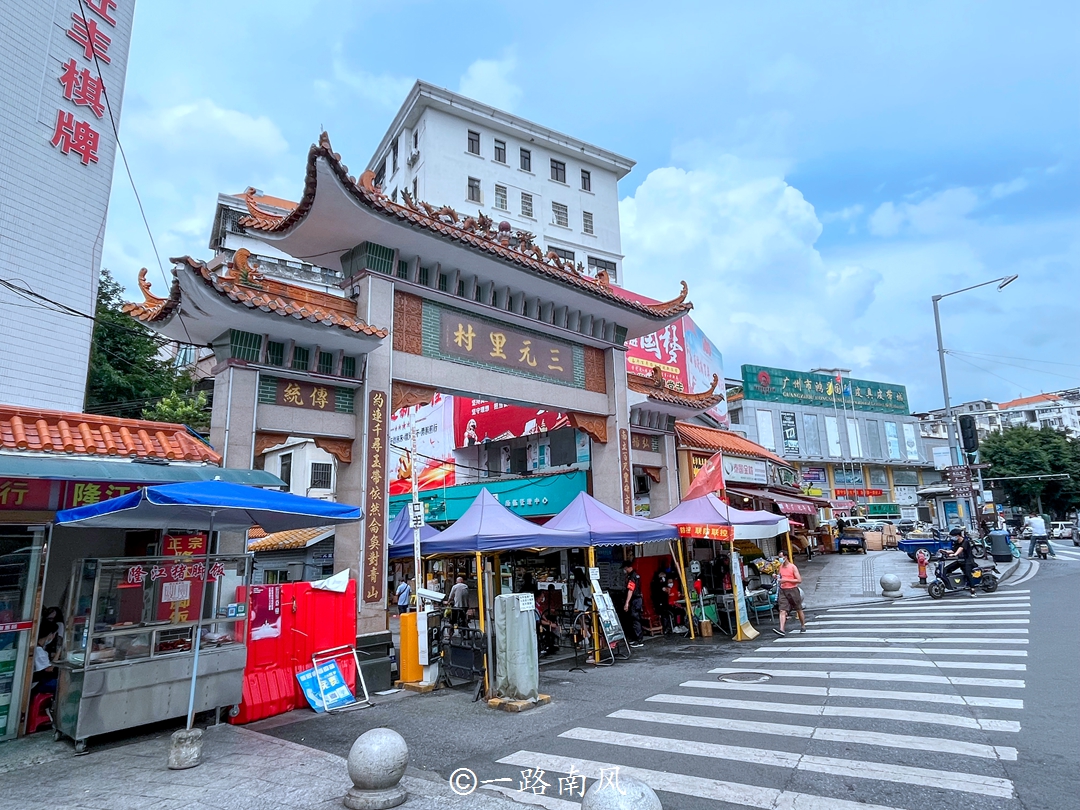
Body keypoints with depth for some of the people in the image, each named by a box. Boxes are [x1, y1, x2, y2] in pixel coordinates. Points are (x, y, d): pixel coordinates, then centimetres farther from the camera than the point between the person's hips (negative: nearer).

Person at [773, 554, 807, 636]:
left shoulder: (792, 567, -9)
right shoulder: (781, 566, 8)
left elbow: (799, 580, -13)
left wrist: (786, 580, -19)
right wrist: (776, 576, 3)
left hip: (792, 590, -4)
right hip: (783, 590, 4)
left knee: (799, 610, 14)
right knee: (782, 610, -10)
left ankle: (803, 626, 34)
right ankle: (781, 630, -19)